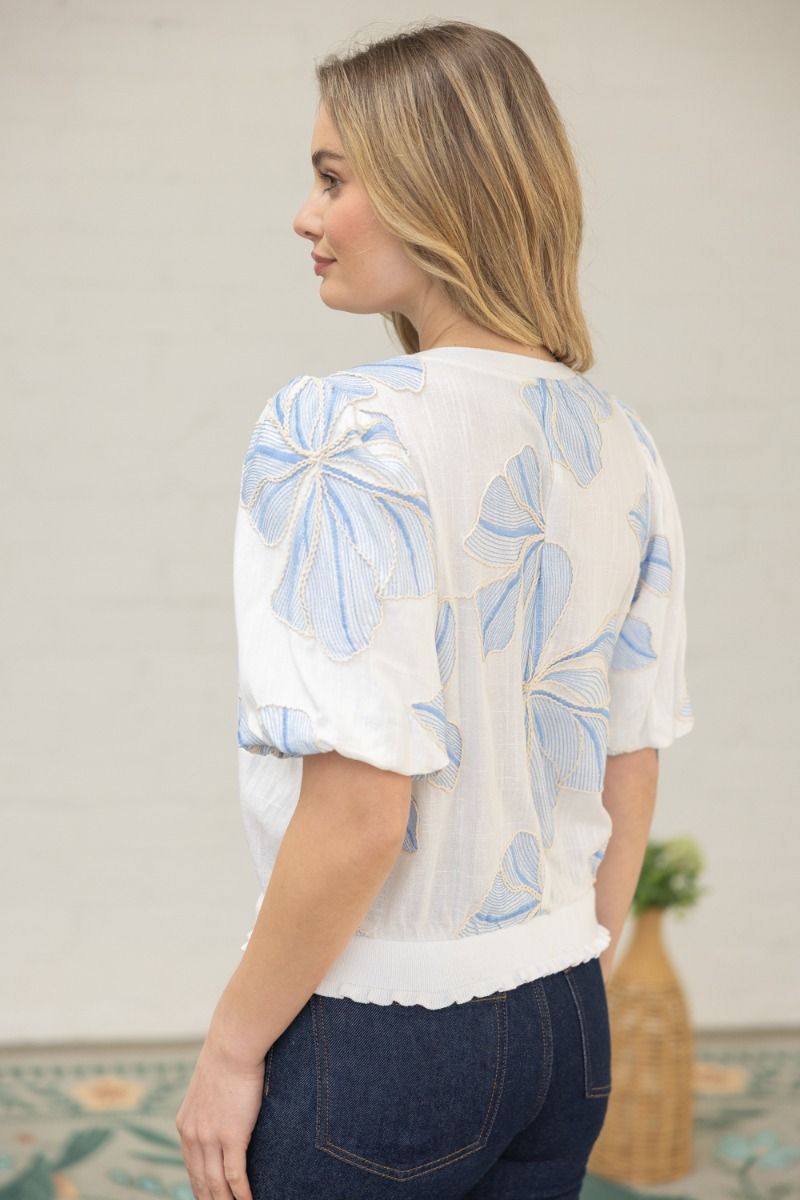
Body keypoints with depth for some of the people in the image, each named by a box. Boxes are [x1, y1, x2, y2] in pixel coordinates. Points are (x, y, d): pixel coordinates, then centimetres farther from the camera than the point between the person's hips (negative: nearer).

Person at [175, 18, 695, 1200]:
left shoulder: (341, 435, -19)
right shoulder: (620, 445, 3)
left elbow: (360, 811, -22)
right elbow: (634, 771, 9)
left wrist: (231, 1051, -10)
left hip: (378, 1046, -6)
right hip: (560, 1022, 7)